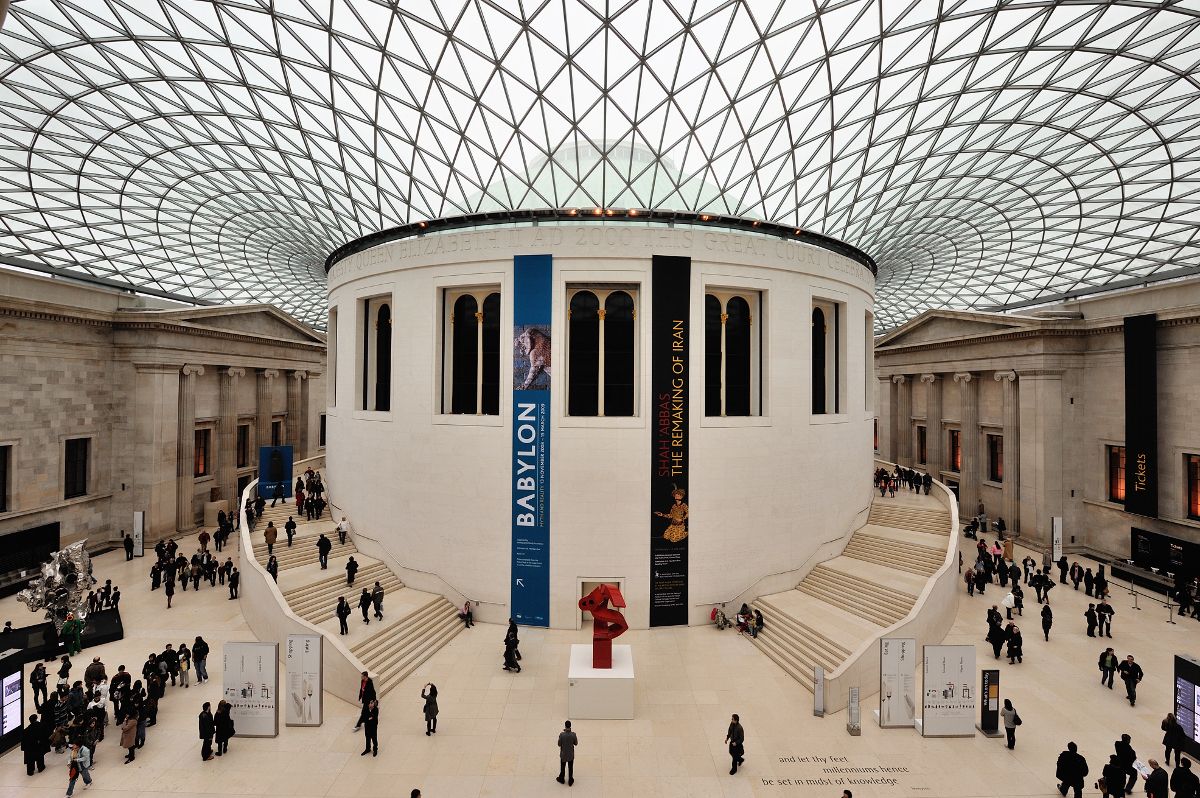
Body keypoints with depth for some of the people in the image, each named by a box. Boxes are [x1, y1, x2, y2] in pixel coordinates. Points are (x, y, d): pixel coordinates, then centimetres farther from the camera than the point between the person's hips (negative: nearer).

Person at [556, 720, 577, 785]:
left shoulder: (561, 734, -26)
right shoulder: (573, 734, -22)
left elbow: (559, 744, -13)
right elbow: (576, 743, -7)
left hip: (563, 754, 0)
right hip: (571, 754, 0)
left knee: (562, 767, 24)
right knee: (570, 768, 20)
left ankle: (561, 779, 41)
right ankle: (570, 781, 31)